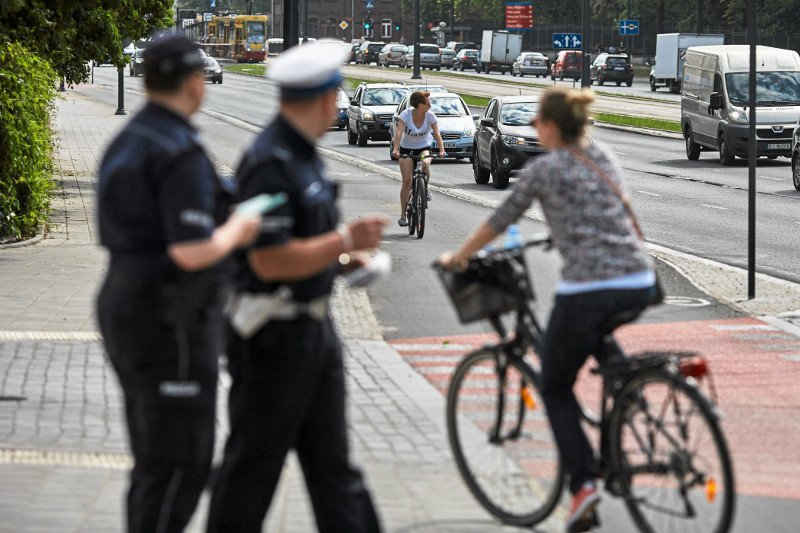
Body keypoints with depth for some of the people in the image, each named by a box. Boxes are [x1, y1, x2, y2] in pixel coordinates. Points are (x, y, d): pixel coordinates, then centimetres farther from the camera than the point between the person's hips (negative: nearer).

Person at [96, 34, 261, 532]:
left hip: (128, 310, 10)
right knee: (181, 464, -5)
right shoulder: (181, 154, -18)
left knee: (156, 460, 16)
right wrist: (235, 232, -7)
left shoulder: (125, 144, 12)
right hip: (170, 324, -10)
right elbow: (192, 252, -27)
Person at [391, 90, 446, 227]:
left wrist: (441, 150, -38)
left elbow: (437, 133, -21)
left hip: (423, 148, 1)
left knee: (425, 164, -34)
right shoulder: (406, 115, -20)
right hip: (406, 149, -1)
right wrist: (395, 149, -47)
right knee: (407, 181, -9)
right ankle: (403, 214, 0)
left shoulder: (430, 116, -14)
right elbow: (399, 132, -32)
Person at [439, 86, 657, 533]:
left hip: (588, 290, -6)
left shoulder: (544, 168, 0)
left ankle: (584, 481, -7)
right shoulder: (604, 158, 17)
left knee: (555, 388, 13)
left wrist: (458, 257, 24)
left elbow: (500, 220, 9)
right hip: (641, 284, 6)